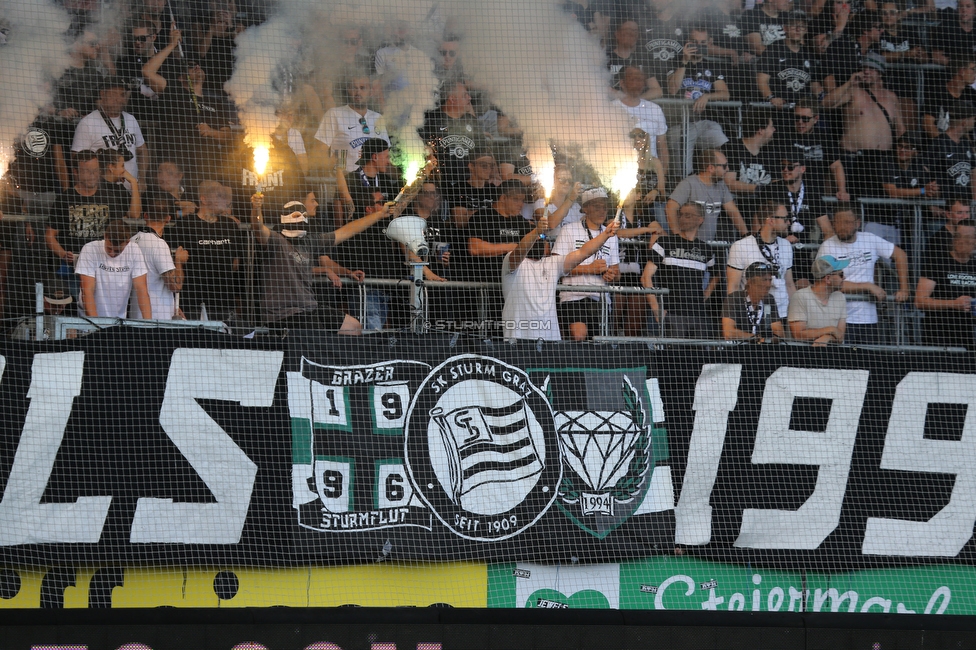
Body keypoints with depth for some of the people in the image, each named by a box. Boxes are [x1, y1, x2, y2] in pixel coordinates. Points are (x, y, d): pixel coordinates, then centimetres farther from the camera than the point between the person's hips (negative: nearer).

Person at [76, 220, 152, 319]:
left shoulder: (134, 251, -3)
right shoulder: (90, 250, -11)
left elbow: (141, 289, -7)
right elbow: (87, 291, -16)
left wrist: (148, 321, -19)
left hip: (120, 318, 2)